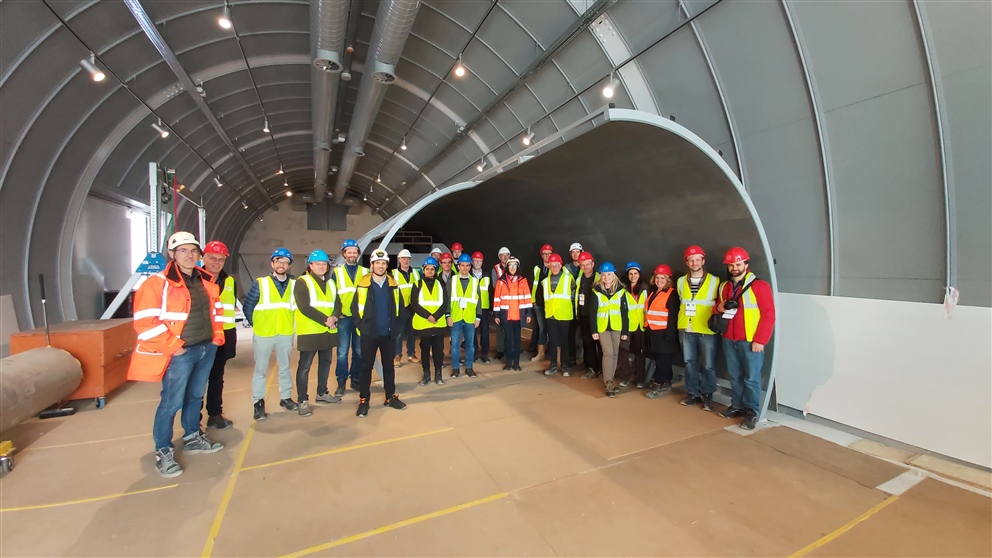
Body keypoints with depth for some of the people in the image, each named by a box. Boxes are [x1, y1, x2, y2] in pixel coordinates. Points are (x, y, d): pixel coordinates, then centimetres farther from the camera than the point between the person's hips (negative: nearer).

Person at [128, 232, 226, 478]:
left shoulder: (207, 281, 8)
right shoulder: (158, 283, -14)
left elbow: (216, 310, 19)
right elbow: (145, 322, -17)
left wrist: (217, 336, 10)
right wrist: (173, 346, -17)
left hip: (207, 348, 6)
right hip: (180, 353, -6)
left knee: (196, 396, 19)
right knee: (172, 402, 2)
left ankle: (192, 438, 35)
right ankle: (163, 452, 19)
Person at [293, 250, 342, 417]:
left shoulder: (330, 283, 14)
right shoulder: (302, 282, -6)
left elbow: (337, 304, 8)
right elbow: (304, 307, -16)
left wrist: (334, 317, -14)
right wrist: (325, 320, -19)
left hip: (328, 331, 7)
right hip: (310, 332, -6)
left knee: (325, 362, 15)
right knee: (305, 366, 0)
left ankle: (322, 393, 30)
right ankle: (303, 400, 10)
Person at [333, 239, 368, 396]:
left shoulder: (365, 272, 7)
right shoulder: (337, 272, 5)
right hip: (343, 318, -1)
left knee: (359, 351, 9)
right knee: (342, 352, 3)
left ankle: (355, 380, 22)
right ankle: (341, 382, 15)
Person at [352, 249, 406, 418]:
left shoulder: (393, 284, 4)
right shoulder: (362, 284, -3)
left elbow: (399, 307, 8)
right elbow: (354, 307, -1)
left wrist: (396, 326, 2)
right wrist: (361, 326, -6)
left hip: (388, 334, 2)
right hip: (369, 334, -2)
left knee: (388, 366, 12)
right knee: (366, 367, 6)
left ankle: (391, 397, 24)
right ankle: (363, 401, 17)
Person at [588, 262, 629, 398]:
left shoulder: (621, 291, 0)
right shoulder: (596, 291, -2)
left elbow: (624, 312, 2)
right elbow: (592, 312, -1)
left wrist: (625, 331, -1)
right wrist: (594, 330, -6)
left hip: (617, 327, 2)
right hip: (602, 327, -2)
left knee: (614, 354, 9)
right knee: (608, 353, -10)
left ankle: (609, 380, 23)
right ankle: (608, 382, -1)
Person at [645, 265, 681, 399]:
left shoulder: (672, 294, -8)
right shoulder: (653, 293, 16)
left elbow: (673, 316, -15)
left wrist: (669, 333, -19)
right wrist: (647, 328, 13)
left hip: (663, 332, -8)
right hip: (653, 331, 8)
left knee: (663, 359, -1)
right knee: (658, 358, 14)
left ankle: (660, 385, 6)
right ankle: (665, 384, 24)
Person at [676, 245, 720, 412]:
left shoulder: (715, 281, -1)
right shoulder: (681, 281, 8)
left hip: (706, 330, -3)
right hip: (686, 329, 3)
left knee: (708, 365, 2)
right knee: (689, 362, 9)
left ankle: (707, 395, 18)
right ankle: (693, 393, 22)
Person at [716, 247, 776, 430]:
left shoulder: (759, 286, -7)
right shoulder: (724, 287, 12)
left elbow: (768, 315, -10)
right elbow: (718, 308, 24)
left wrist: (760, 340, -14)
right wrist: (719, 308, -1)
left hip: (751, 341, -5)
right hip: (729, 340, 6)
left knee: (751, 378, 1)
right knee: (735, 376, 14)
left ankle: (752, 412, 14)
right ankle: (737, 406, 26)